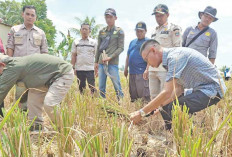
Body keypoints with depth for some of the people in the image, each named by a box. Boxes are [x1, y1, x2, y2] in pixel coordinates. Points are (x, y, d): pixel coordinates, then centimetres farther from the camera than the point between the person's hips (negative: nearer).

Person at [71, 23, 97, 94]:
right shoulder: (76, 42, 8)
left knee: (92, 87, -6)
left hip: (90, 69, -1)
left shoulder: (93, 42, 6)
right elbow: (73, 56, 8)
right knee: (81, 87, 7)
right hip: (79, 69, 2)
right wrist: (73, 67, 1)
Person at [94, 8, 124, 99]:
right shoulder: (102, 32, 15)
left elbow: (121, 48, -3)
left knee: (117, 87, -6)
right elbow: (98, 48, 18)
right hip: (101, 63, 4)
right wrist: (96, 62, 13)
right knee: (101, 88, 6)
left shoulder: (119, 31, 4)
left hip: (113, 63, -4)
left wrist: (110, 57, -13)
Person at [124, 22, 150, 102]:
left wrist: (147, 70, -20)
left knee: (144, 95, -11)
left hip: (142, 73, -8)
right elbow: (128, 56, 25)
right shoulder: (132, 42, 21)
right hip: (132, 72, 8)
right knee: (133, 95, 13)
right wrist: (126, 68, 18)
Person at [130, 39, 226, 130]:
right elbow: (178, 89, 11)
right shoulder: (171, 57, 10)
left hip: (212, 89, -10)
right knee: (165, 107, 9)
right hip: (201, 89, 10)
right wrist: (159, 106, 2)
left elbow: (167, 93, -28)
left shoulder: (175, 56, -22)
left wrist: (141, 113, -23)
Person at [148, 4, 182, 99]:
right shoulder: (154, 32, 22)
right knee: (153, 96, 9)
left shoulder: (173, 29, 1)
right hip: (153, 69, 7)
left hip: (166, 69, -7)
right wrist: (147, 69, 19)